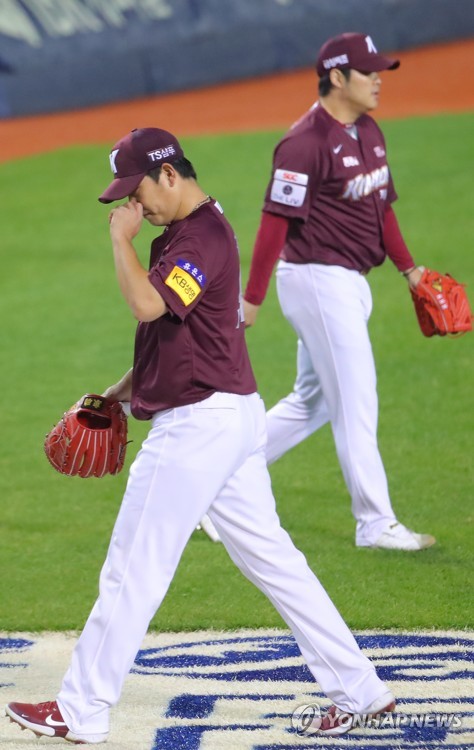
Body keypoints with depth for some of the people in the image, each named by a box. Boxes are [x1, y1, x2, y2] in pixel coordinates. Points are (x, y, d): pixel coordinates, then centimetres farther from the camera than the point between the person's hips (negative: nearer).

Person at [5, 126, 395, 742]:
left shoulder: (202, 236, -16)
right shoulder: (186, 232, 16)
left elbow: (148, 305, -31)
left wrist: (121, 239, -17)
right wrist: (125, 389, 18)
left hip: (198, 424, -11)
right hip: (233, 416, 11)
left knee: (132, 570, -4)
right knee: (271, 558, 11)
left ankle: (82, 713, 3)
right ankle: (359, 688, 11)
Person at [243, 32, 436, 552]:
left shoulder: (368, 131, 10)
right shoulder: (306, 142, -18)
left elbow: (380, 205, 20)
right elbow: (275, 220, -19)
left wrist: (406, 267, 14)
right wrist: (252, 299, -19)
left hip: (350, 283, 10)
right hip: (317, 280, -10)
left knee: (314, 402, 16)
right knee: (356, 403, -5)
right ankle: (375, 524, 2)